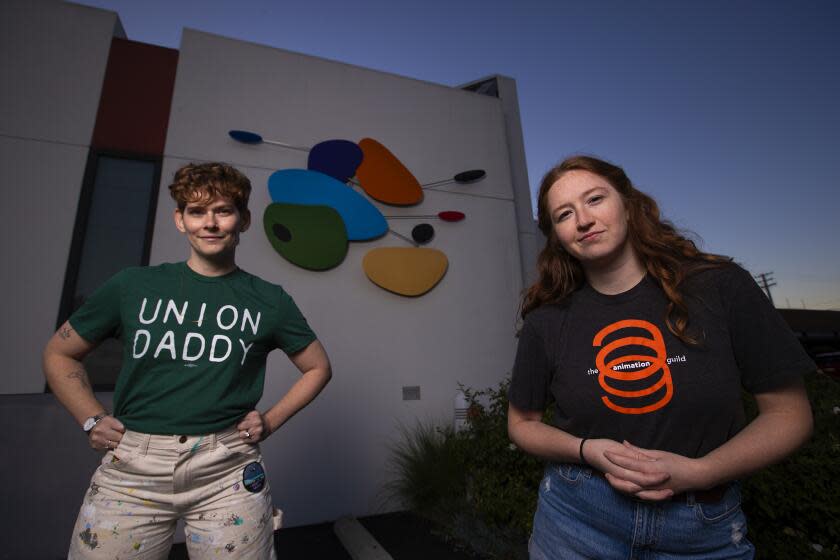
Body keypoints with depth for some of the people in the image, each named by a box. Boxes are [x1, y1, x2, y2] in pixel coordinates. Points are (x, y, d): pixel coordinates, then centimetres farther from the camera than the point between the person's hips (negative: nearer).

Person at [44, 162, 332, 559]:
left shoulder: (269, 301, 0)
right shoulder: (133, 286, 2)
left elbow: (318, 368, 10)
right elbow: (58, 354, 15)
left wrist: (271, 421, 0)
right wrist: (92, 420, 3)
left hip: (228, 470, 0)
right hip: (131, 467, 1)